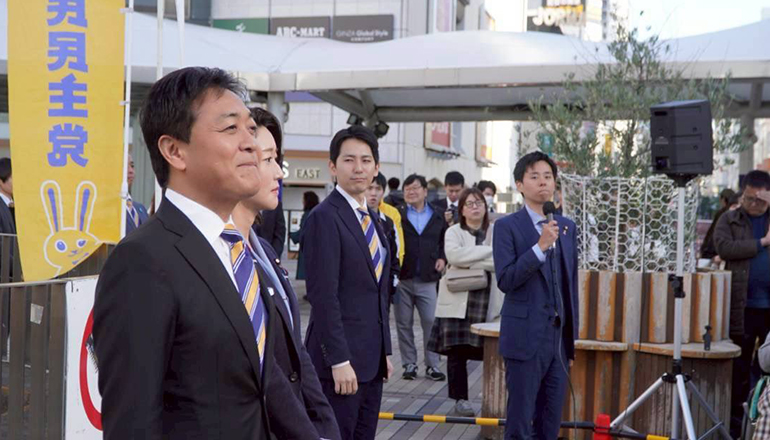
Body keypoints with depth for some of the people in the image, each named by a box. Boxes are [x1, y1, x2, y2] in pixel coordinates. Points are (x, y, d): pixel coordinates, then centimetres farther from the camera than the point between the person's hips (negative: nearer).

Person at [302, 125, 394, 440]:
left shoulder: (373, 219, 14)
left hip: (371, 359, 8)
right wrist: (339, 361, -21)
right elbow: (323, 296, -18)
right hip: (341, 359, -8)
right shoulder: (325, 217, -12)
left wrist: (385, 351, 15)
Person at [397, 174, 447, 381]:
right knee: (404, 324, 7)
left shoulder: (438, 216, 10)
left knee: (431, 322, -1)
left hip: (427, 278, 1)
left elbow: (445, 241, 20)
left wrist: (442, 258, 4)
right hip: (403, 278, -1)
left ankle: (432, 365, 10)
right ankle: (409, 364, 17)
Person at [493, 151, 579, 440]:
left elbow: (571, 285, 14)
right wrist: (540, 246, -22)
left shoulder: (567, 227, 11)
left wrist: (572, 340, 14)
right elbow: (505, 280, -15)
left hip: (559, 339, 5)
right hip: (525, 339, -5)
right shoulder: (507, 226, -5)